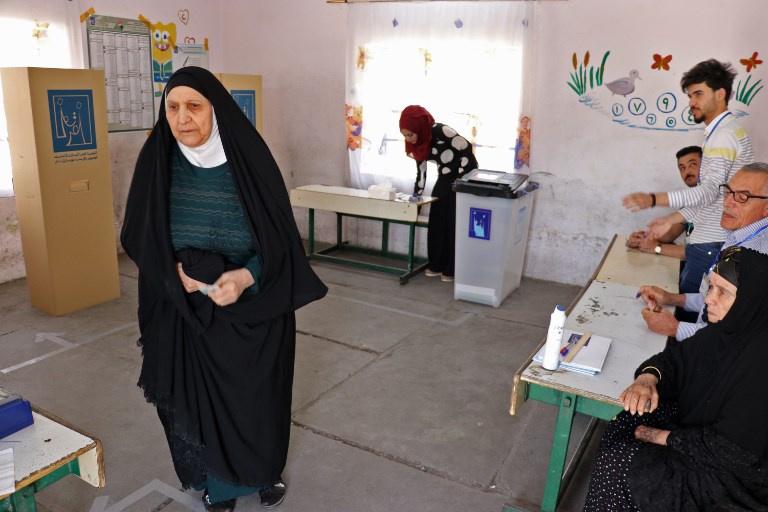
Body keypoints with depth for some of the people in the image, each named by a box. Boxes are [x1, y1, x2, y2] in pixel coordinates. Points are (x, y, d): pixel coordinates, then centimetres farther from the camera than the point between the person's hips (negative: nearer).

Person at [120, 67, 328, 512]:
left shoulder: (250, 161, -13)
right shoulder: (158, 161, -7)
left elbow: (281, 236, -9)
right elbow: (139, 234, 1)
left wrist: (247, 276, -27)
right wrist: (175, 271, -17)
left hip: (252, 305, -1)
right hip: (185, 307, 2)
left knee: (256, 395, 12)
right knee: (199, 395, 13)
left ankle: (266, 471, 41)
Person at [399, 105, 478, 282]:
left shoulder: (441, 131, -25)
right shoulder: (417, 144, -2)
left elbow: (466, 149, -20)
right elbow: (421, 173, 5)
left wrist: (460, 180, -17)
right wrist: (415, 197, 1)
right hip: (445, 179, 7)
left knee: (455, 224, -5)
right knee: (436, 222, 5)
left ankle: (451, 269, 3)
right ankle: (436, 265, 15)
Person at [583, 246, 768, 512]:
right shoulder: (728, 330, -5)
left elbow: (730, 450, -27)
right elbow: (676, 358, 7)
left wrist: (657, 437, -16)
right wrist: (648, 377, -16)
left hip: (733, 469, -8)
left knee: (619, 464, -15)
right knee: (622, 426, -2)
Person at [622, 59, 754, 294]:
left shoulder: (723, 135, -15)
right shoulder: (724, 132, 18)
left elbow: (709, 191, -29)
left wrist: (653, 199, -42)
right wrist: (671, 220, 15)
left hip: (711, 245, -10)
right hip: (711, 241, 10)